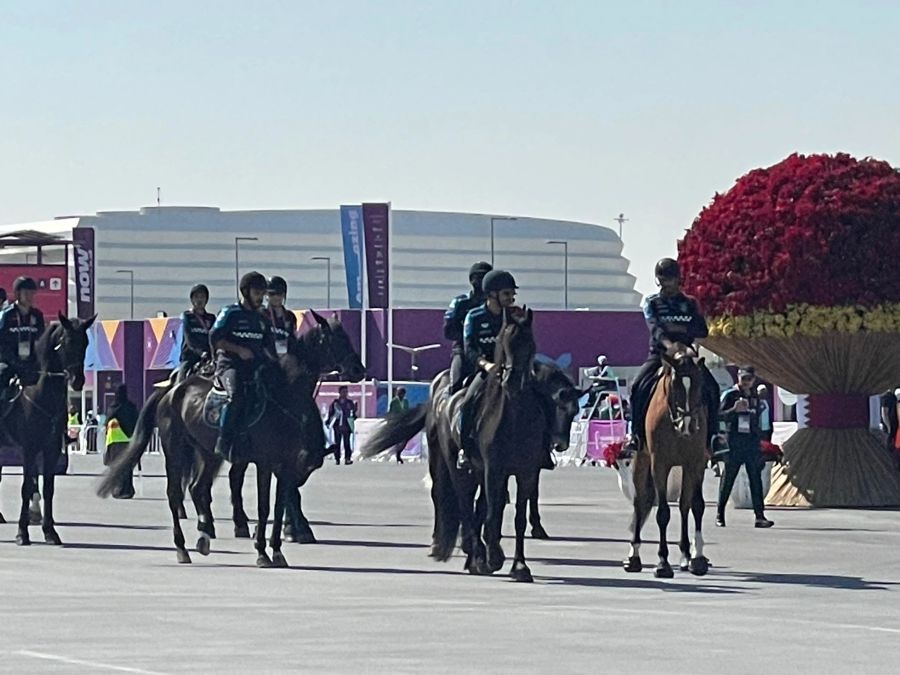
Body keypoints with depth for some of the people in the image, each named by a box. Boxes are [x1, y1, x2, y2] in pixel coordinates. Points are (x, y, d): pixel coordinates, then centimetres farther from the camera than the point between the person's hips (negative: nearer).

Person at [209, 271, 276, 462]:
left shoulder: (262, 319, 19)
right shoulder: (230, 314, 1)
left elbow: (268, 346, 22)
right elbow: (215, 339, -6)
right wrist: (238, 350, -15)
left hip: (255, 367, 6)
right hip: (229, 364, -6)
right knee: (237, 396, -32)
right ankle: (223, 443, -29)